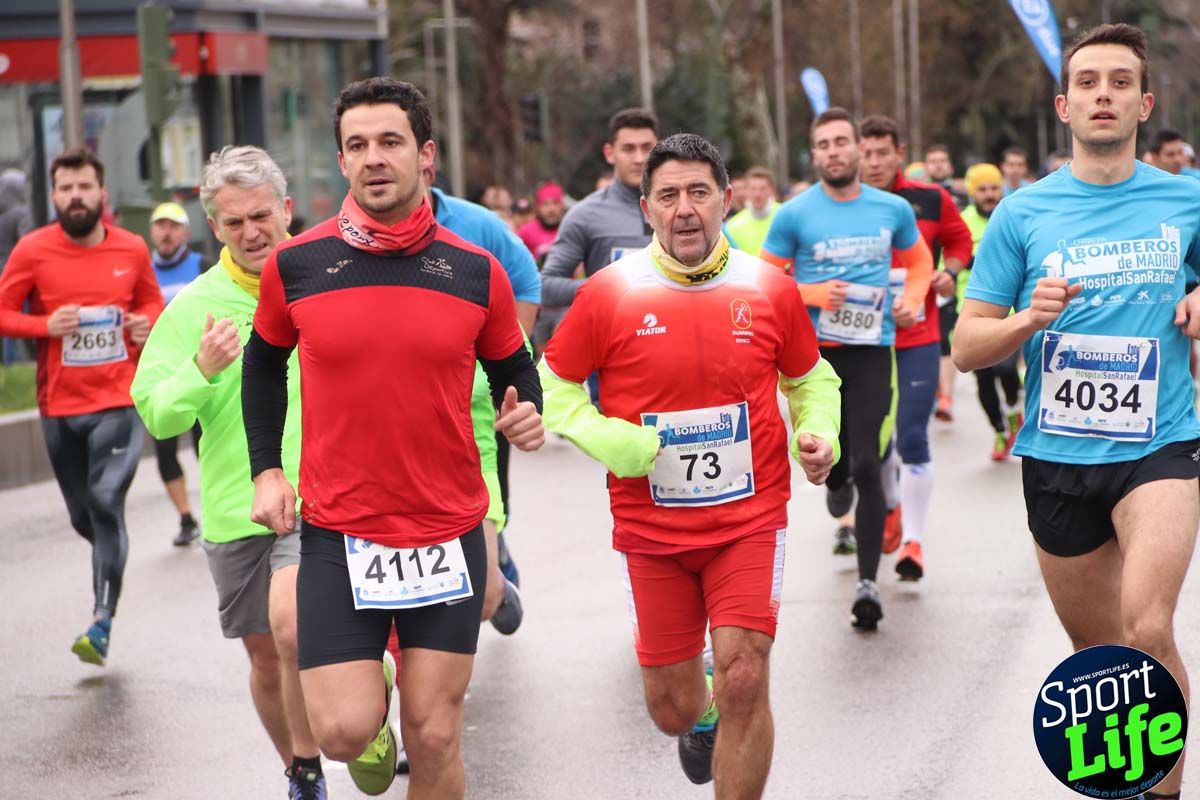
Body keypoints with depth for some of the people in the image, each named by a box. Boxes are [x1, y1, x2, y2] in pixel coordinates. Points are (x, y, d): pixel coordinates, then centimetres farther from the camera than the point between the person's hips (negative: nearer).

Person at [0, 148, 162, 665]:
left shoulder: (131, 250, 2)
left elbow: (151, 300, 19)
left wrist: (147, 323, -3)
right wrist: (46, 325, -18)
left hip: (119, 401, -1)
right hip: (59, 406, 1)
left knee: (107, 503, -15)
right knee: (83, 515, 9)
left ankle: (102, 624, -12)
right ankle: (111, 559, 44)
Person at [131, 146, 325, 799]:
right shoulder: (194, 307, 0)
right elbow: (156, 415, -1)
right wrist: (204, 371, -18)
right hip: (235, 510, 3)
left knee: (293, 626, -25)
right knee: (266, 656, 12)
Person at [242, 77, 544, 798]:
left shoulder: (476, 272, -2)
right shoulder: (295, 265, -3)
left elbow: (513, 368, 13)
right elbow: (264, 360, 15)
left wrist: (526, 415, -9)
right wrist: (266, 470, 8)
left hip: (449, 531, 1)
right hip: (338, 532, -1)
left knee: (434, 738, 4)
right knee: (343, 731, -9)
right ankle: (372, 710, 27)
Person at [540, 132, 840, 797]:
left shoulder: (769, 288, -1)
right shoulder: (608, 293, -6)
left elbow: (811, 378, 15)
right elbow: (555, 386, 5)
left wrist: (818, 435, -4)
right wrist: (606, 438, -12)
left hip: (750, 519, 0)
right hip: (650, 529, 0)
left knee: (743, 681, -13)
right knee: (672, 708, 8)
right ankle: (700, 717, 47)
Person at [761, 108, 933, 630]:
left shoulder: (893, 209, 5)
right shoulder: (793, 215, -2)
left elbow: (919, 260, 20)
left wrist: (913, 298, 0)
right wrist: (814, 295, -14)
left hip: (871, 349, 0)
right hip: (814, 351, 0)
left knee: (867, 465, -10)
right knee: (832, 461, 9)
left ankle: (868, 582, -9)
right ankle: (843, 517, 46)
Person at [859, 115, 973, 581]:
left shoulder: (930, 200, 0)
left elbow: (960, 240, 16)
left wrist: (948, 272, -3)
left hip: (919, 337, -1)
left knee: (913, 439, -8)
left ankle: (913, 539, 0)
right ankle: (889, 507, 38)